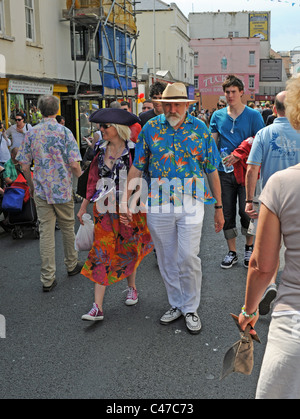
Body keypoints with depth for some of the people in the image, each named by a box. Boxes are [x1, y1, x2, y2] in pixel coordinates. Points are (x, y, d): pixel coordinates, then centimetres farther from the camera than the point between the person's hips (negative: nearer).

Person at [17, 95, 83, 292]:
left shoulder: (31, 133, 0)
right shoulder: (64, 132, -9)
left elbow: (25, 166, 1)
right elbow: (74, 165, -13)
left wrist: (31, 185, 16)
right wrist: (80, 178, 8)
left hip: (41, 191, 2)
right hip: (63, 190, -2)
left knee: (46, 232, 3)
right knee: (68, 227, 16)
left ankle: (48, 278, 5)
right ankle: (72, 265, 32)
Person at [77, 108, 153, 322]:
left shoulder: (132, 151, -7)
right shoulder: (102, 150, 6)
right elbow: (94, 179, 11)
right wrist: (84, 206, 11)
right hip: (104, 209, 3)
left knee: (128, 250, 11)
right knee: (102, 252, -1)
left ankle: (132, 288, 38)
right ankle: (98, 307, -1)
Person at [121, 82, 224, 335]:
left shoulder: (199, 129, 3)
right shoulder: (151, 128, 4)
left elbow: (212, 171, 6)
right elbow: (136, 168, 5)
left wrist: (218, 207, 6)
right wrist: (126, 202, -1)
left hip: (191, 203, -2)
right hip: (158, 205, 2)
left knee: (188, 257, -7)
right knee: (166, 260, 11)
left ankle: (191, 308, 14)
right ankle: (176, 305, 29)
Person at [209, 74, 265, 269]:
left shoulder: (253, 115, -1)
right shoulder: (218, 116, 8)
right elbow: (212, 143, 11)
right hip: (225, 172, 3)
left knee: (246, 212, 1)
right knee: (228, 214, 7)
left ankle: (250, 247, 23)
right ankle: (232, 252, 20)